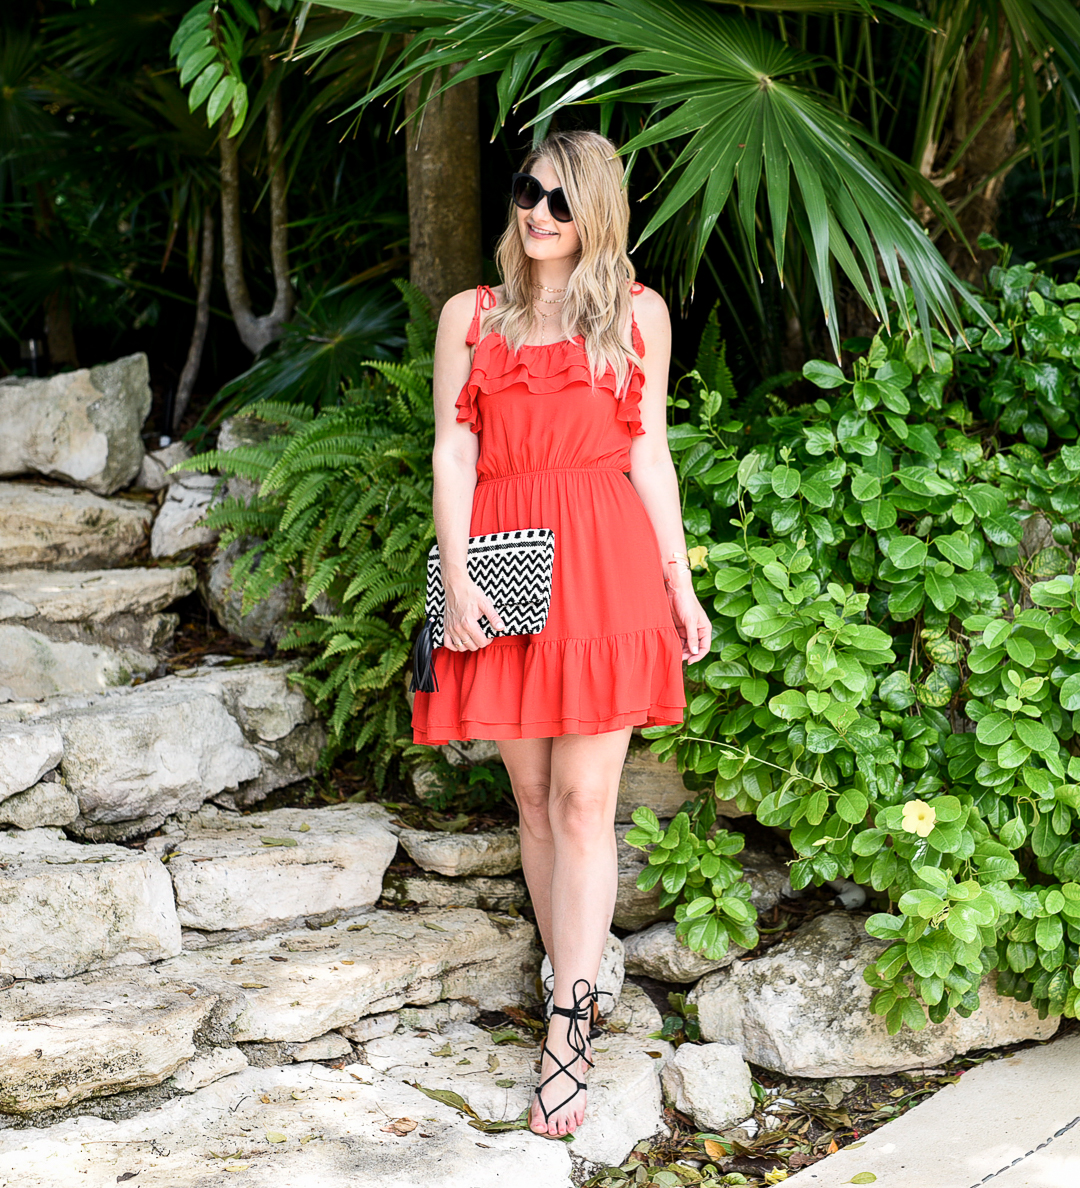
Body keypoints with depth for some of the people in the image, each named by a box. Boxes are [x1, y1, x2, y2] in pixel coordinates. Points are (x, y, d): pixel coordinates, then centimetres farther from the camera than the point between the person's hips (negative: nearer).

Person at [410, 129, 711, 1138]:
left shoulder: (638, 313, 12)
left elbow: (649, 454, 11)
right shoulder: (471, 316, 13)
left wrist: (679, 584, 7)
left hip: (605, 567, -2)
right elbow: (452, 453, 6)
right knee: (533, 800, 6)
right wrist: (454, 577, -6)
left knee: (583, 802, -7)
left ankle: (566, 1029, -6)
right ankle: (576, 993, 18)